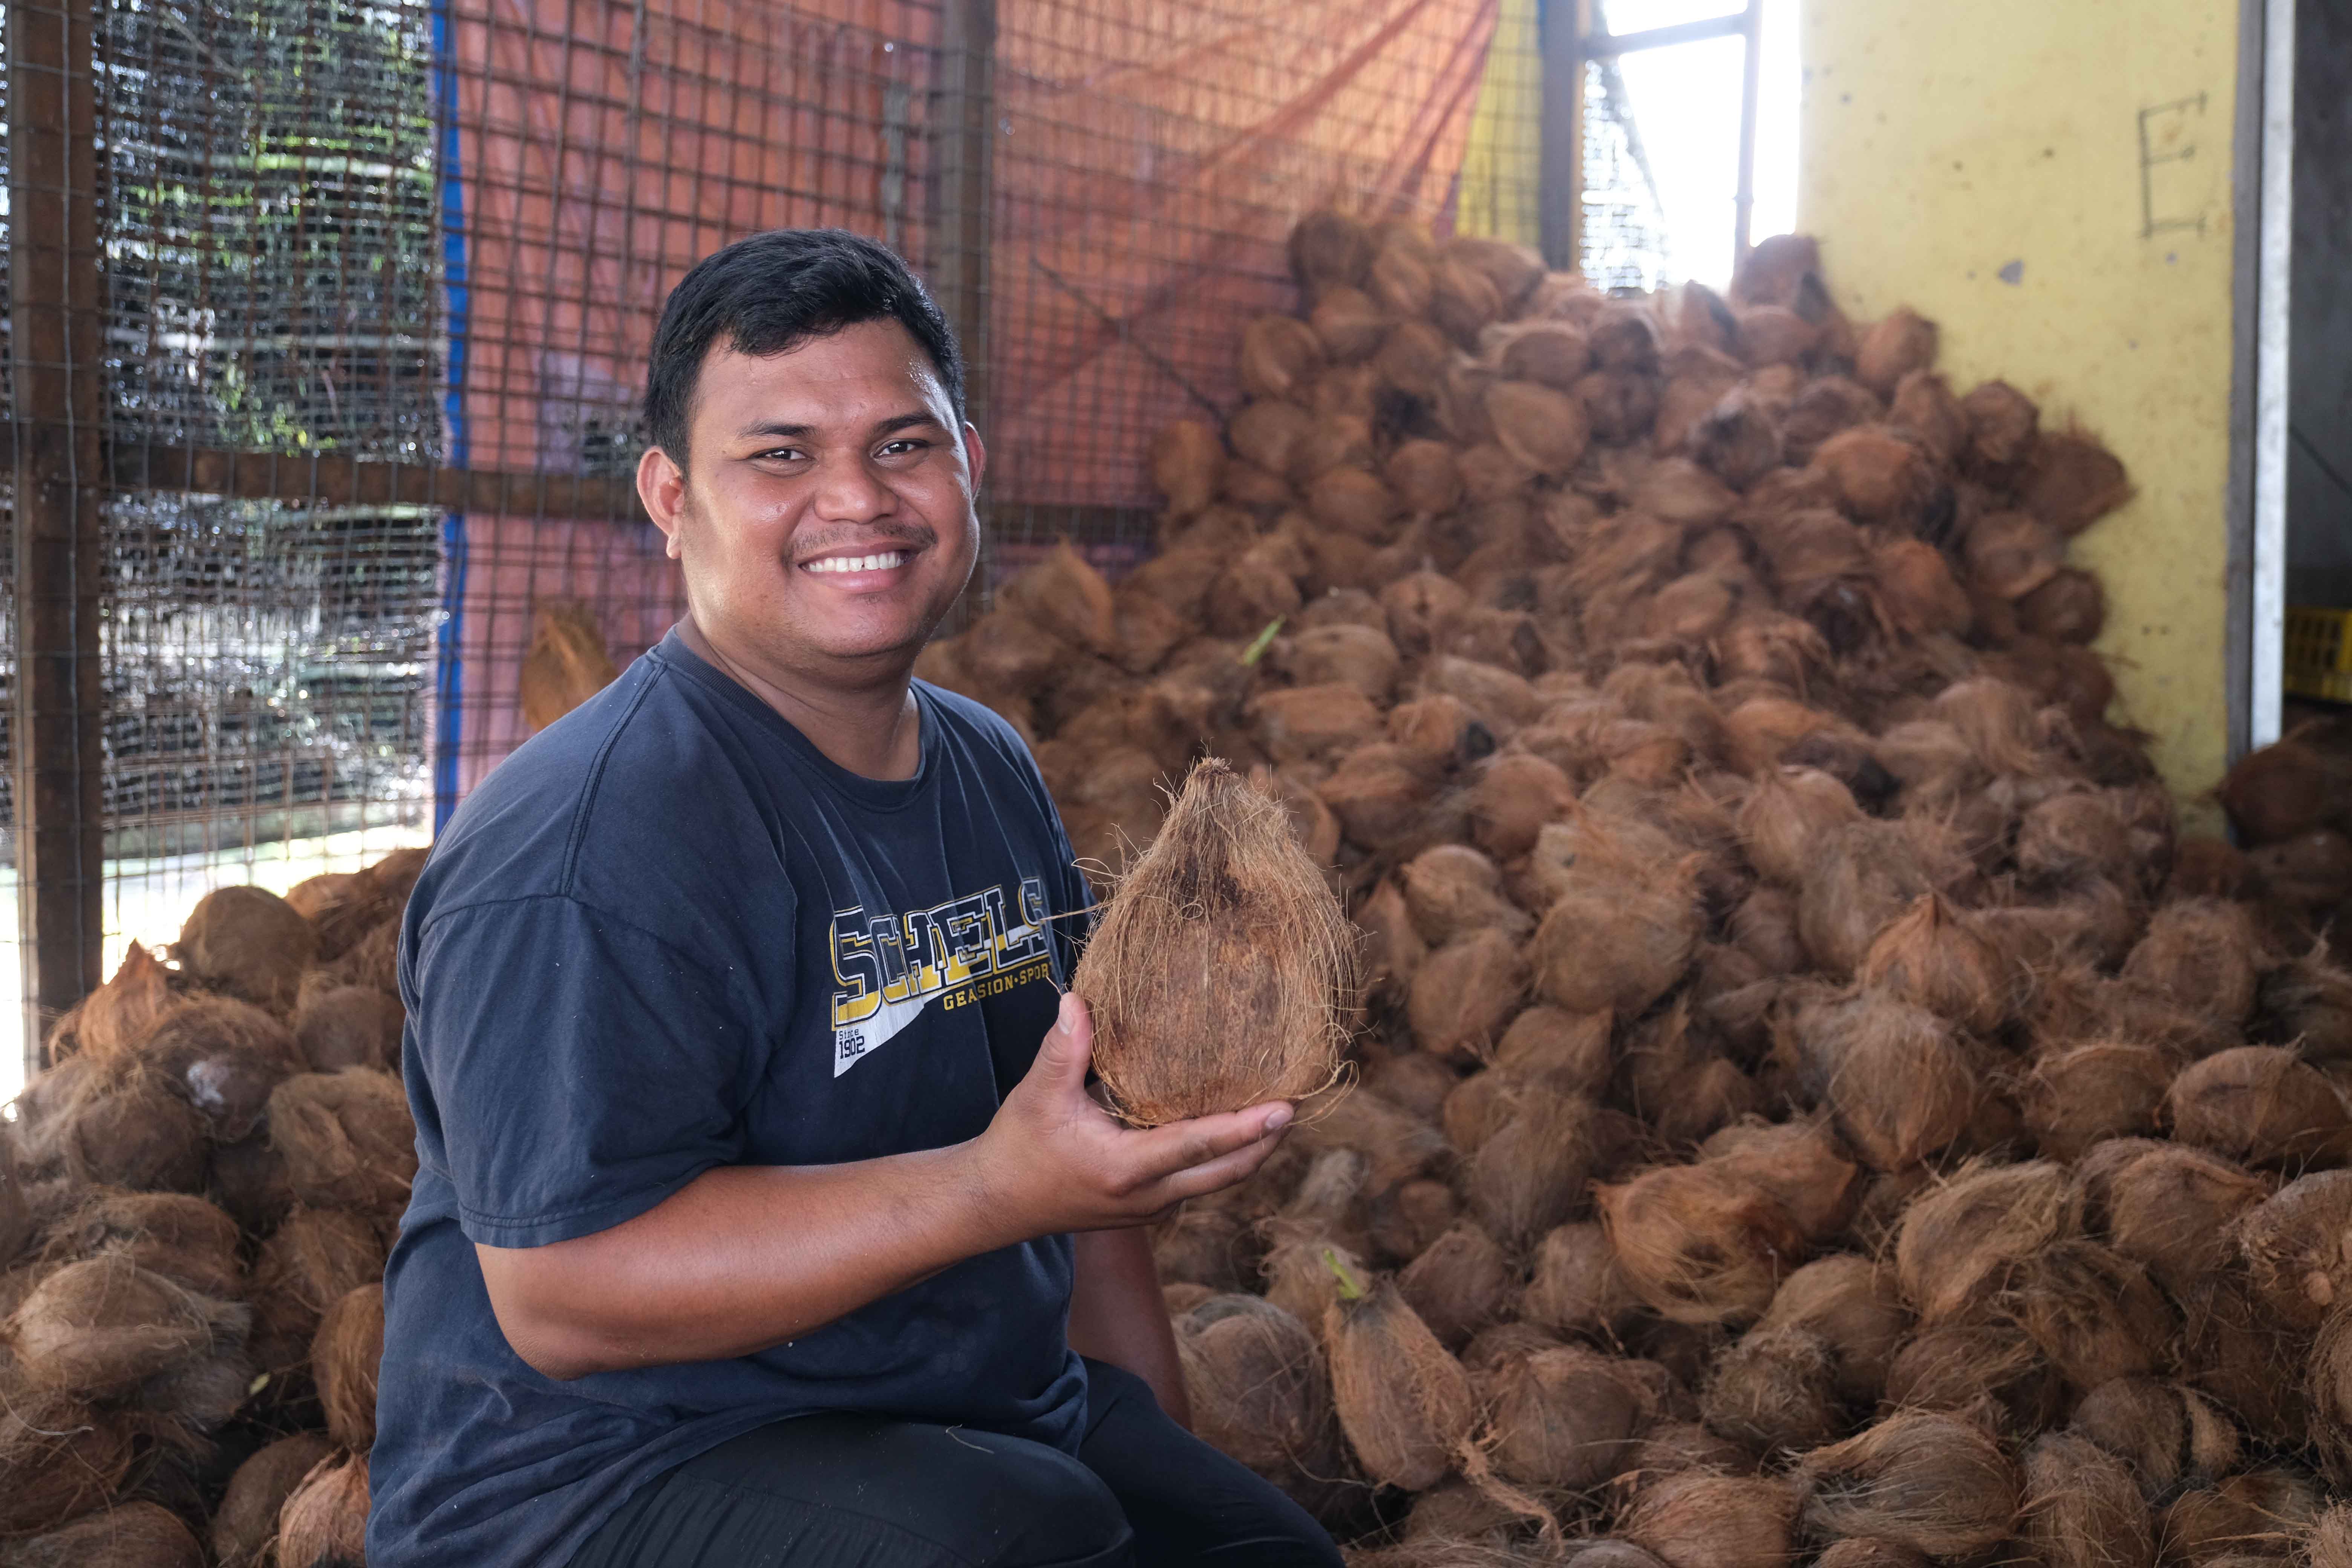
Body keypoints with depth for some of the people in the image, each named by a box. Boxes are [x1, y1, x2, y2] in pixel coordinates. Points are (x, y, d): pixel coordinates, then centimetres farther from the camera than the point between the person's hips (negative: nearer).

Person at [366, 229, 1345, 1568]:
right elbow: (566, 1297, -25)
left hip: (994, 1426, 8)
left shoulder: (994, 770, 9)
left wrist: (1171, 1458, 15)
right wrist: (999, 1188, -31)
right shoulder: (586, 847, -20)